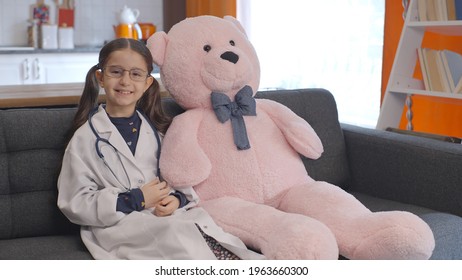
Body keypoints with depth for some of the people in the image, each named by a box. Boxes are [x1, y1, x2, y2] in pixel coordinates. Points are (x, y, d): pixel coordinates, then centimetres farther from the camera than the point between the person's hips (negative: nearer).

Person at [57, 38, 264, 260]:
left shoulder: (157, 129, 19)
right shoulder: (87, 137, 5)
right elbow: (75, 204, -2)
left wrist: (177, 198, -5)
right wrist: (135, 200, -10)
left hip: (171, 216, 4)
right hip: (121, 225, -3)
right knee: (175, 232, -36)